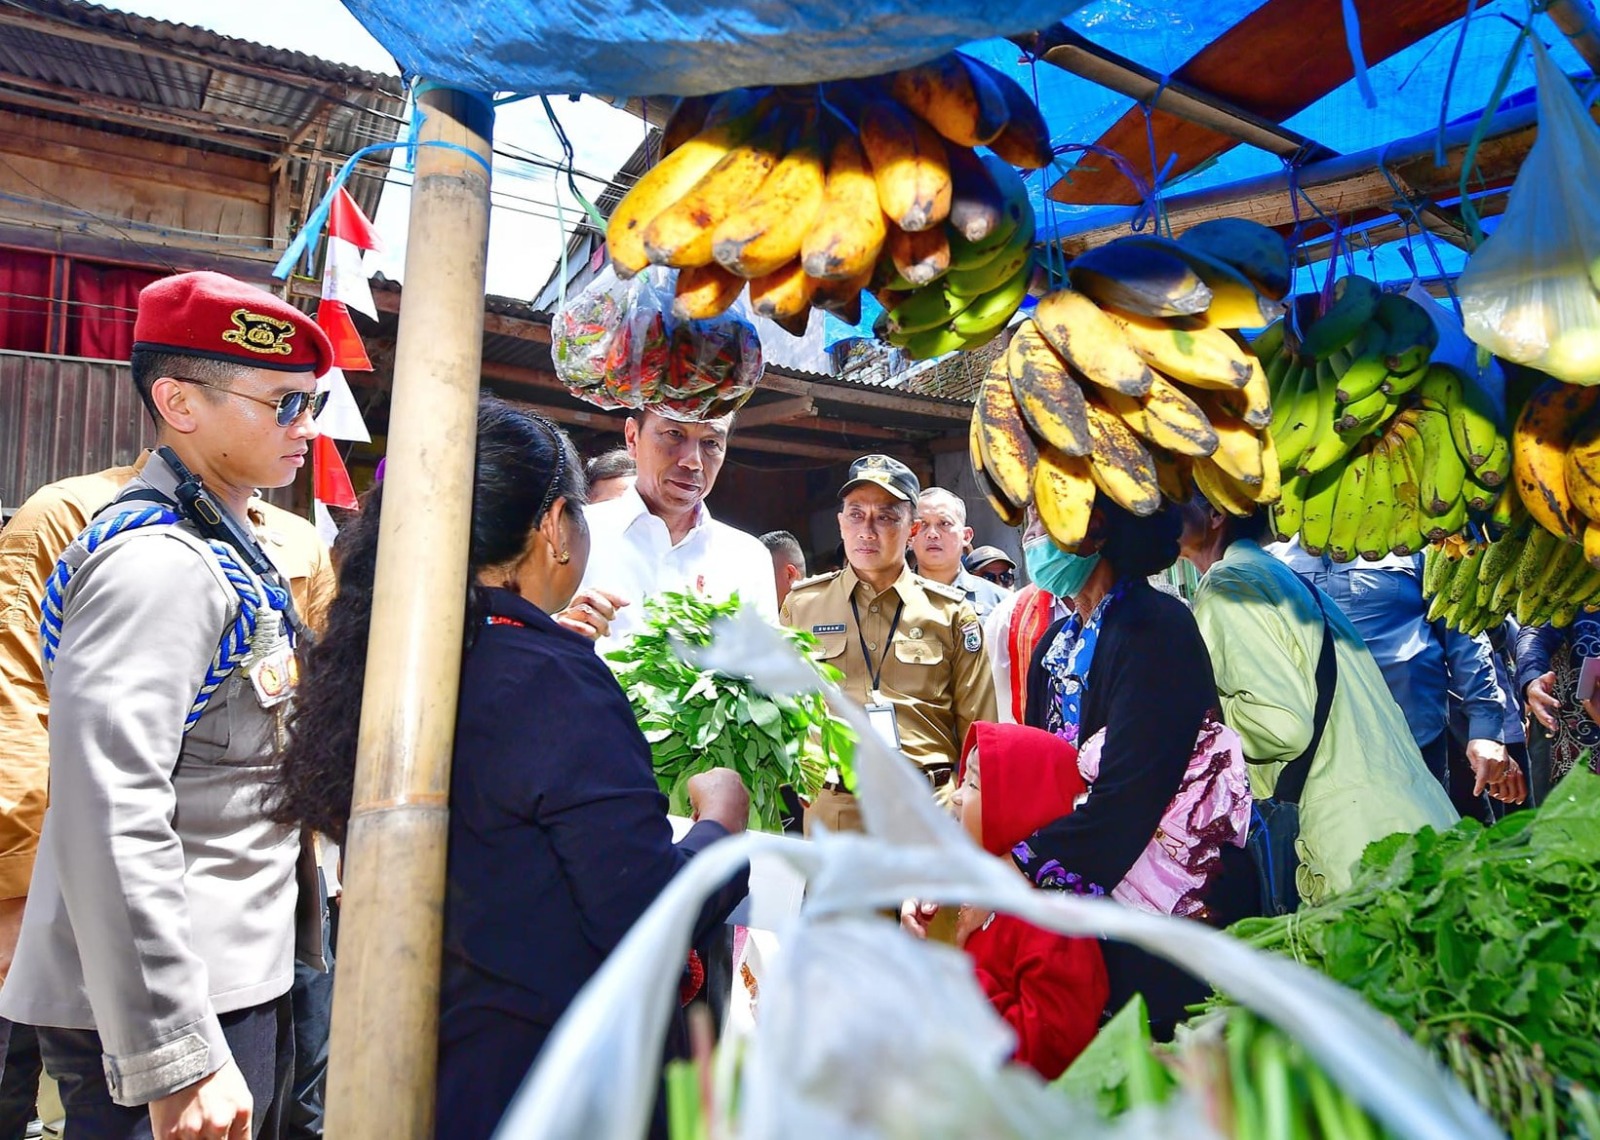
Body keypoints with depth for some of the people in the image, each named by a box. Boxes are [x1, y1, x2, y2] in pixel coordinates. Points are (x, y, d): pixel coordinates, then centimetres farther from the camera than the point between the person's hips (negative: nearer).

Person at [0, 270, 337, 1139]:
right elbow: (112, 821, -26)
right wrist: (175, 1061, -24)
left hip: (235, 986, 9)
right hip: (174, 1009, -9)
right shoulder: (156, 563, -19)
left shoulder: (220, 549, 12)